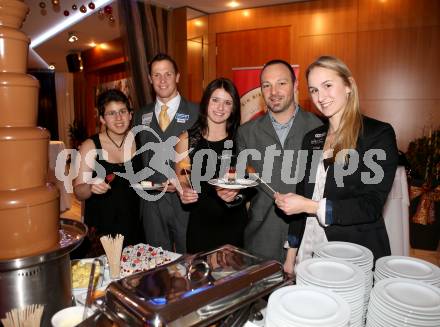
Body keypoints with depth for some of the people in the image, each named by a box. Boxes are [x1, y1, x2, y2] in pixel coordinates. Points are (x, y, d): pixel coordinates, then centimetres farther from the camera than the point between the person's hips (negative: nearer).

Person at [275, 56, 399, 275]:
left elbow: (372, 206, -14)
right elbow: (301, 195, 8)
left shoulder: (378, 134, -8)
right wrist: (291, 255, 8)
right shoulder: (312, 138, 7)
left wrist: (310, 206, -20)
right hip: (309, 250, 5)